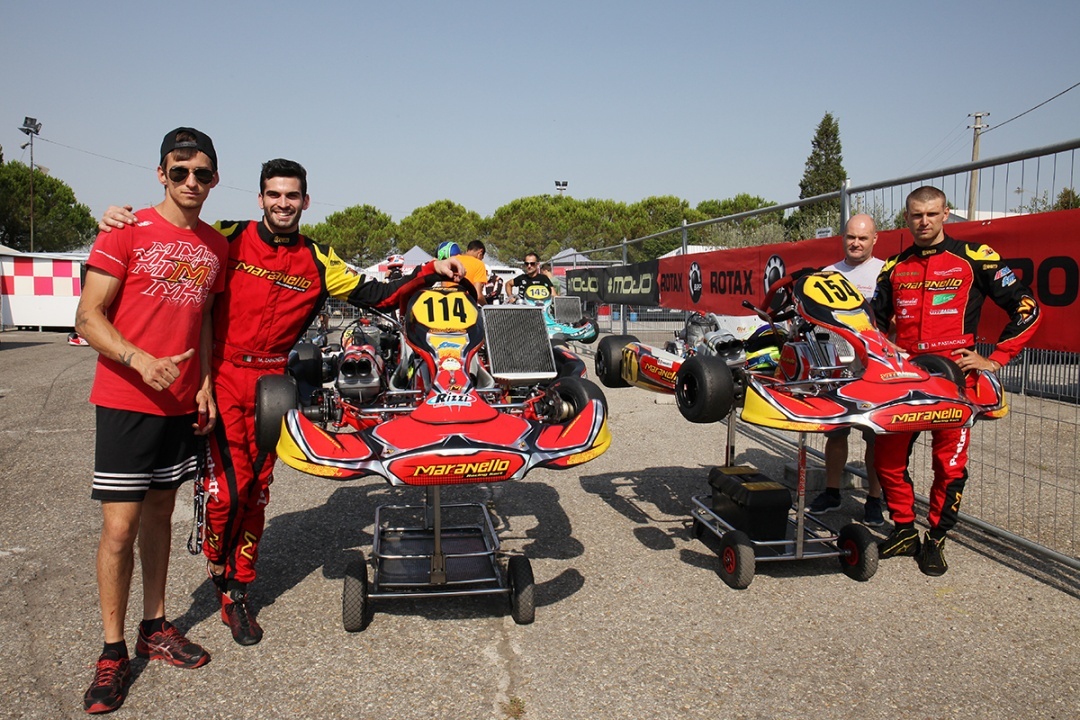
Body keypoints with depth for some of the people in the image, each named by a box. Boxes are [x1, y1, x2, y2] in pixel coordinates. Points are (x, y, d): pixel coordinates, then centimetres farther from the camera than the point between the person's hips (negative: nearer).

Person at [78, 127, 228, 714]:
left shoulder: (215, 245, 9)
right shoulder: (127, 233, -7)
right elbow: (88, 317, -10)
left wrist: (205, 384, 7)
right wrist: (142, 362, -25)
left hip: (182, 404, 5)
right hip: (126, 402, -5)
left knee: (160, 514, 15)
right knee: (119, 527, -2)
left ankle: (155, 628, 28)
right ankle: (112, 652, 12)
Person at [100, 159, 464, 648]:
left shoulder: (317, 261, 6)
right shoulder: (228, 240, -2)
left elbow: (373, 295, 4)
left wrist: (430, 271, -5)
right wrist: (118, 219, -14)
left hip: (273, 382, 3)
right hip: (223, 374, -3)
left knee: (258, 489, 7)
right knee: (232, 483, -12)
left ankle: (237, 594, 23)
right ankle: (217, 567, 19)